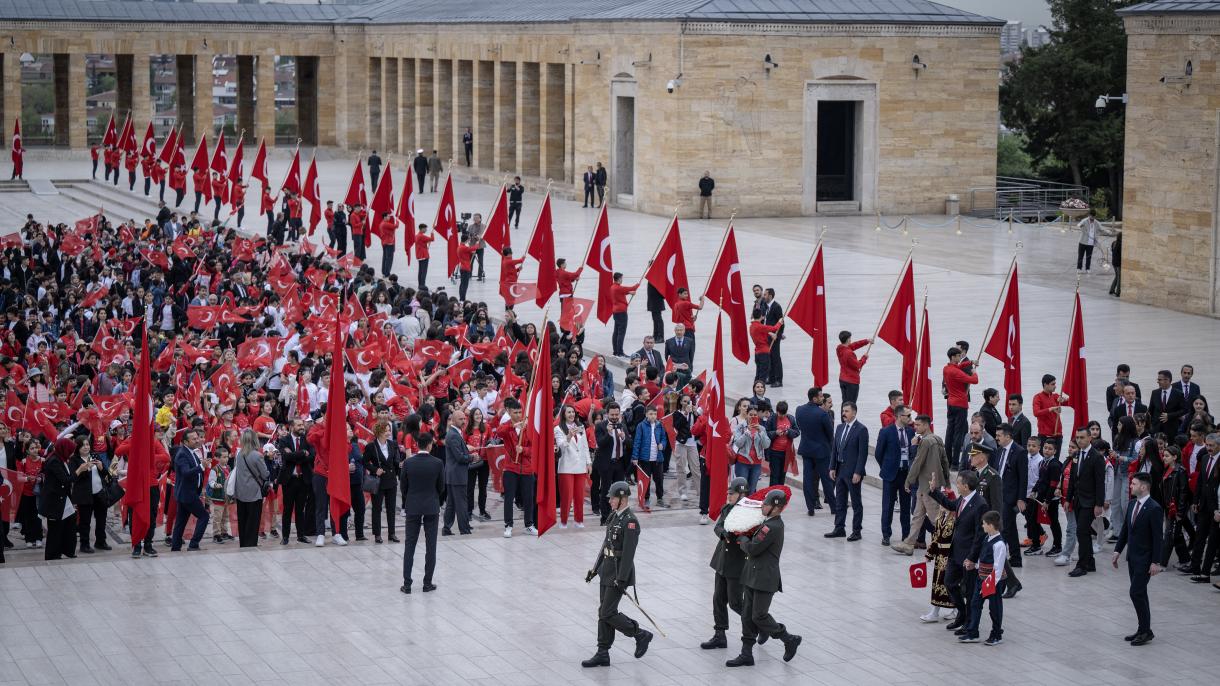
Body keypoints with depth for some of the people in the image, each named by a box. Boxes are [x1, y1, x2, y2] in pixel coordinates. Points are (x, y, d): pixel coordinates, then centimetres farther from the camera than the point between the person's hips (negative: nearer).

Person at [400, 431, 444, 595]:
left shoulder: (408, 463, -7)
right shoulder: (438, 463, -9)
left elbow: (404, 487, 0)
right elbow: (441, 487, 0)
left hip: (412, 507, 1)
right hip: (432, 508, -1)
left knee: (409, 546, 6)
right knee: (430, 547, 7)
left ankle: (407, 584, 4)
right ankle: (427, 583, 8)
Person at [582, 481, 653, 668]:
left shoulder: (630, 521, -19)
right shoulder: (614, 515, 9)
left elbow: (628, 553, -22)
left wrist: (621, 580, -23)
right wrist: (595, 568, 19)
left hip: (620, 572, -9)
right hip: (607, 569, 9)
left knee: (608, 613, -7)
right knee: (603, 613, 10)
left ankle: (641, 635, 10)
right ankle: (602, 654, 15)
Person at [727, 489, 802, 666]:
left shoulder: (772, 527, -21)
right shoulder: (772, 523, 12)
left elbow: (752, 549, -19)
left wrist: (743, 539, -1)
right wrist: (746, 541, 6)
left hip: (765, 579, -10)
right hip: (753, 577, 10)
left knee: (759, 616, -4)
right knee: (747, 615, 9)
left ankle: (790, 640, 13)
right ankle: (747, 655, 12)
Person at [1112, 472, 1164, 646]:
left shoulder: (1154, 509, -17)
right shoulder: (1132, 504, 7)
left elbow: (1157, 537, -17)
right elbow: (1125, 529, 15)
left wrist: (1156, 562, -18)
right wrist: (1118, 551, 11)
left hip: (1145, 559, -8)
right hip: (1132, 557, 8)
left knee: (1137, 593, -10)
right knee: (1139, 594, 12)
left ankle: (1146, 631, -1)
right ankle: (1143, 630, 19)